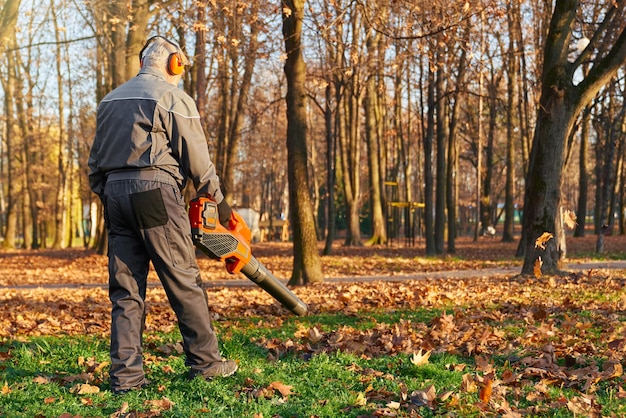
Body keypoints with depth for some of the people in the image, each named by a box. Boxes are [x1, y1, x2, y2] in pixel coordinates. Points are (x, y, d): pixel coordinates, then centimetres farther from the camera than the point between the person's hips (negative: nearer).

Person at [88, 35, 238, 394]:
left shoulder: (111, 100, 21)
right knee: (185, 282, 1)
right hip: (155, 190, -7)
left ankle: (126, 374, 2)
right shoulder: (174, 98, -1)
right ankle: (205, 361, 7)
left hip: (114, 191, 7)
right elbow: (197, 158, -3)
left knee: (125, 289, 5)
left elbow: (95, 162, 20)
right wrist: (219, 200, 7)